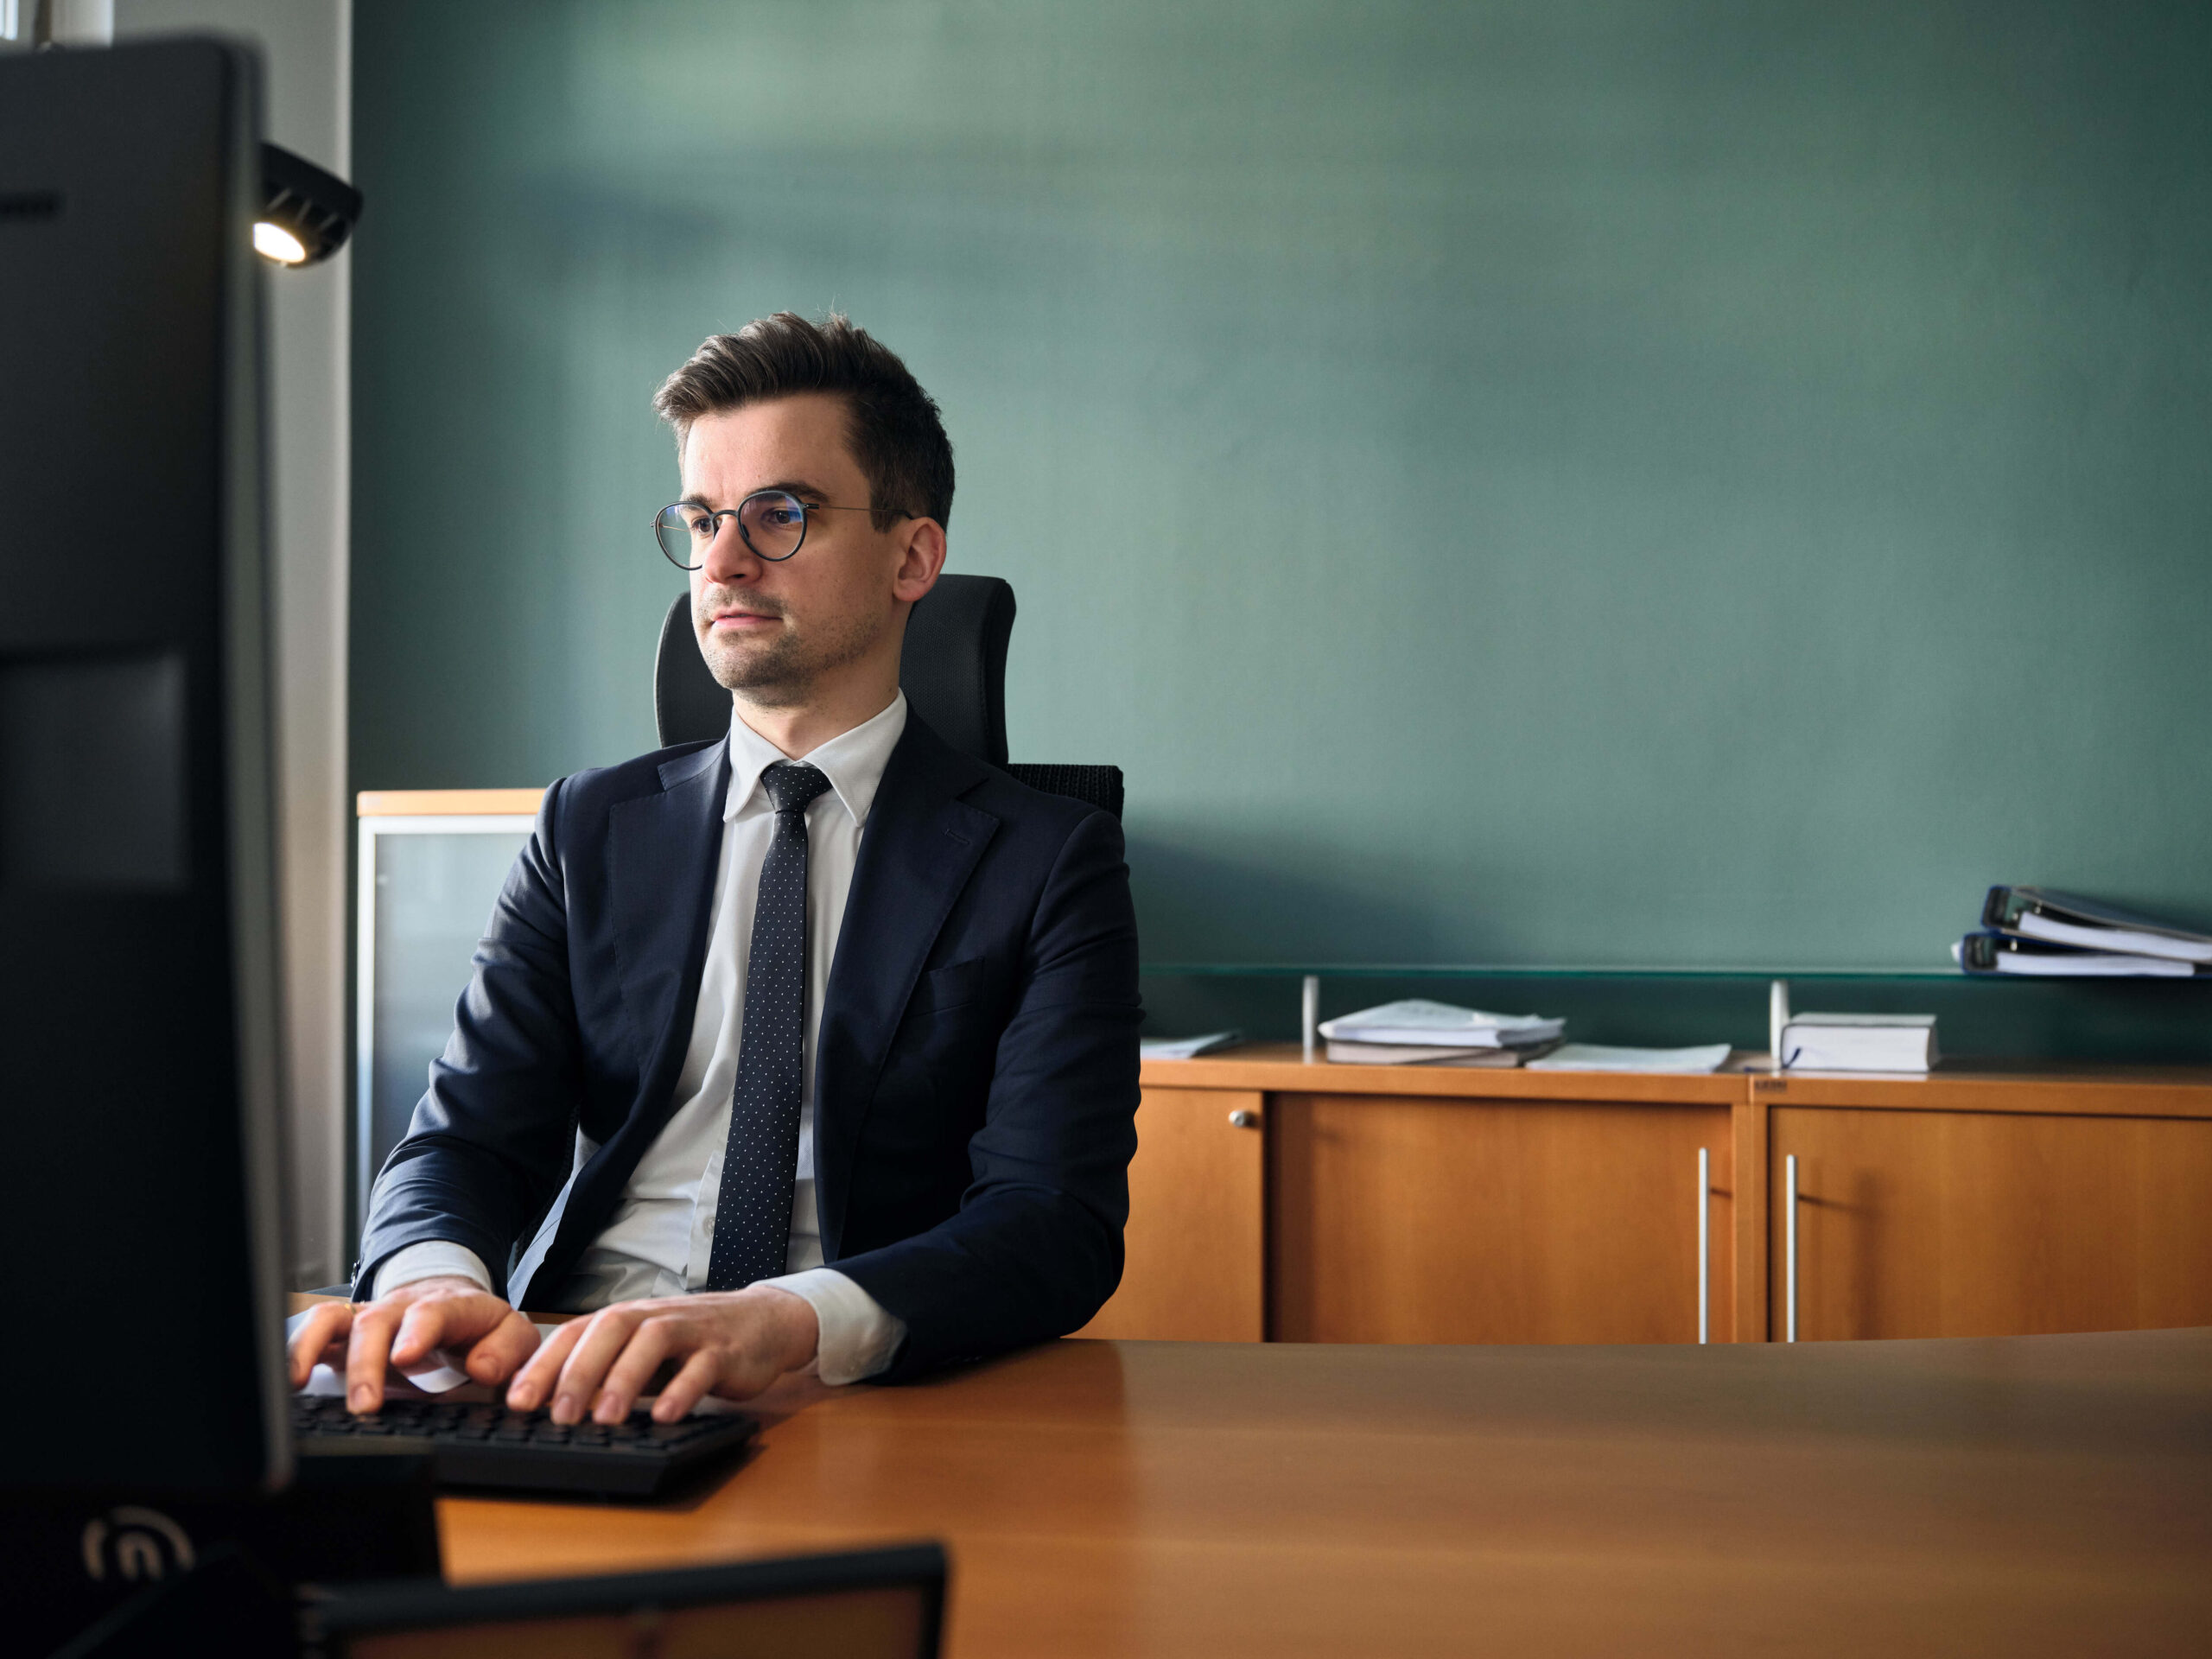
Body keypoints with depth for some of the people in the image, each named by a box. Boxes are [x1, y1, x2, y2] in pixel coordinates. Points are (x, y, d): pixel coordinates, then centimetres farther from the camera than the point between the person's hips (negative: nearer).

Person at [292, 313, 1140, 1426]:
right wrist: (435, 1278, -19)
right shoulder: (593, 831, 15)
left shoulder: (1047, 863, 3)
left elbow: (1056, 1221, -10)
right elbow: (469, 1134, 7)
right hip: (571, 1395, 3)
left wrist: (790, 1320, -31)